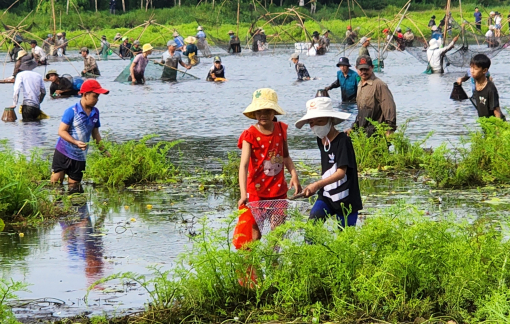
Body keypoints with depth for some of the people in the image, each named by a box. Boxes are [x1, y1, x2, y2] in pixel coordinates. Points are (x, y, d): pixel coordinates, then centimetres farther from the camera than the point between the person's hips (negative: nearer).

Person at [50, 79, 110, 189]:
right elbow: (61, 131, -14)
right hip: (64, 152, -5)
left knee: (74, 185, 7)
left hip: (80, 156, 5)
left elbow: (95, 134, 16)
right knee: (56, 180, -8)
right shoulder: (72, 111, -13)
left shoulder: (95, 113, 5)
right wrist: (76, 142, -26)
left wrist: (104, 151, 13)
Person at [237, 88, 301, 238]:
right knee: (255, 233, 0)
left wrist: (294, 174, -3)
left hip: (279, 190, 4)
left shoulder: (281, 129, 1)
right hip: (256, 191, -4)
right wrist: (243, 194, -36)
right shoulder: (250, 135, -13)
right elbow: (244, 165, -23)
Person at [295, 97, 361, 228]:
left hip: (346, 201, -6)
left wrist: (318, 184, -37)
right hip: (326, 197, 6)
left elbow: (341, 172, -25)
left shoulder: (342, 141, -17)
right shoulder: (321, 140, 7)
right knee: (313, 221, -15)